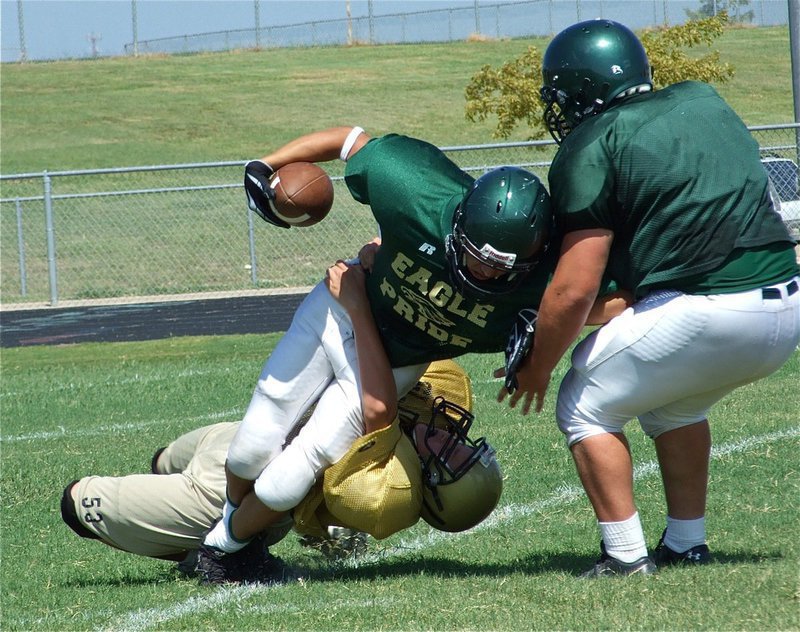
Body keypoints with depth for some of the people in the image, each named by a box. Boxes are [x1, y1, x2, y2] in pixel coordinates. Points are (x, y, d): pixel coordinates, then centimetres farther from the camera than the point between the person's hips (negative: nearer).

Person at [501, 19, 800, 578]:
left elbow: (576, 289, -6)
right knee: (674, 403, 32)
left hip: (705, 314, -7)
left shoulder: (591, 149, -3)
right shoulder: (704, 101, 17)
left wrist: (537, 369, 9)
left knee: (585, 406, 12)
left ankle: (626, 556, 4)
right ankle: (686, 545, 30)